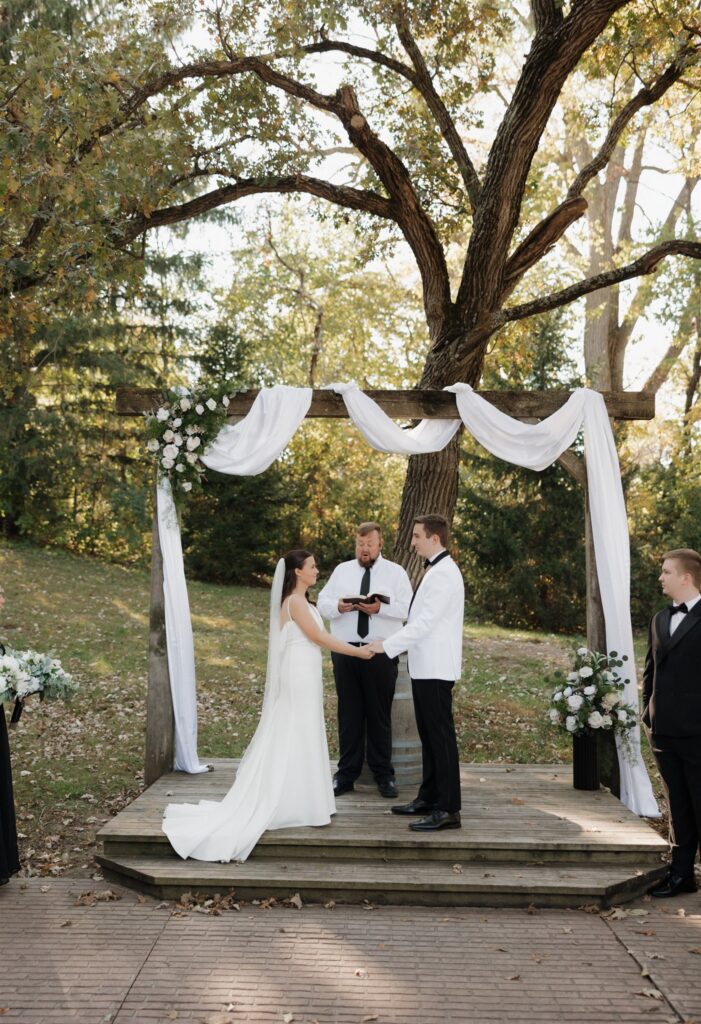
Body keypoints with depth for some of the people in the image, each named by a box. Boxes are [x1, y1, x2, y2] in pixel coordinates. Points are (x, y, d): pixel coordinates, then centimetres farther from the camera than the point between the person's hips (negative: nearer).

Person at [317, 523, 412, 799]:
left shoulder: (395, 572, 5)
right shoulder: (342, 570, 13)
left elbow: (407, 608, -5)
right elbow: (323, 603, 7)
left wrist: (381, 608, -21)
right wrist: (338, 607, -14)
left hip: (381, 653, -2)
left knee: (380, 715, 4)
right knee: (348, 714, 6)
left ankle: (384, 776, 14)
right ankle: (346, 775, 13)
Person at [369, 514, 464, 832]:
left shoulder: (444, 574, -17)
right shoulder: (434, 571, 16)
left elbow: (424, 623, -22)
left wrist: (386, 645, -18)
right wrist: (390, 643, 18)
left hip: (436, 669, -10)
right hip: (425, 667, 10)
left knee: (441, 736, -7)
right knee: (428, 735, 15)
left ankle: (448, 809, -4)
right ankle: (429, 798, 24)